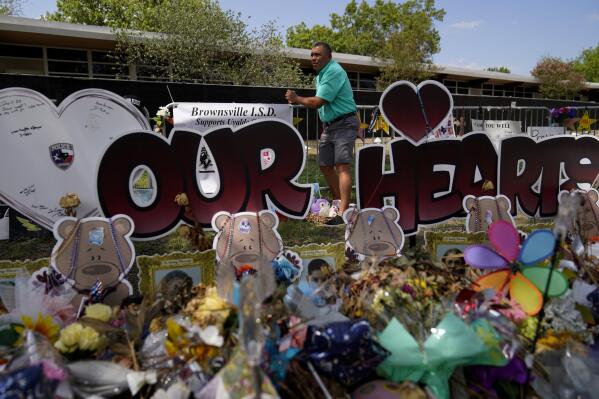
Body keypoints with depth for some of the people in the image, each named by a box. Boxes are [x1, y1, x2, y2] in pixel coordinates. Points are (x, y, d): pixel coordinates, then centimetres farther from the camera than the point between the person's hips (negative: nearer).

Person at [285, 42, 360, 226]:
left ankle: (342, 213, -20)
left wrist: (297, 99, -6)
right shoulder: (321, 74, 15)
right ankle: (338, 202, 27)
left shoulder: (334, 72, -17)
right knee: (325, 165, 12)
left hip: (344, 124, -10)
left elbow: (318, 102, -20)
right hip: (329, 125, 10)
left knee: (342, 166, -16)